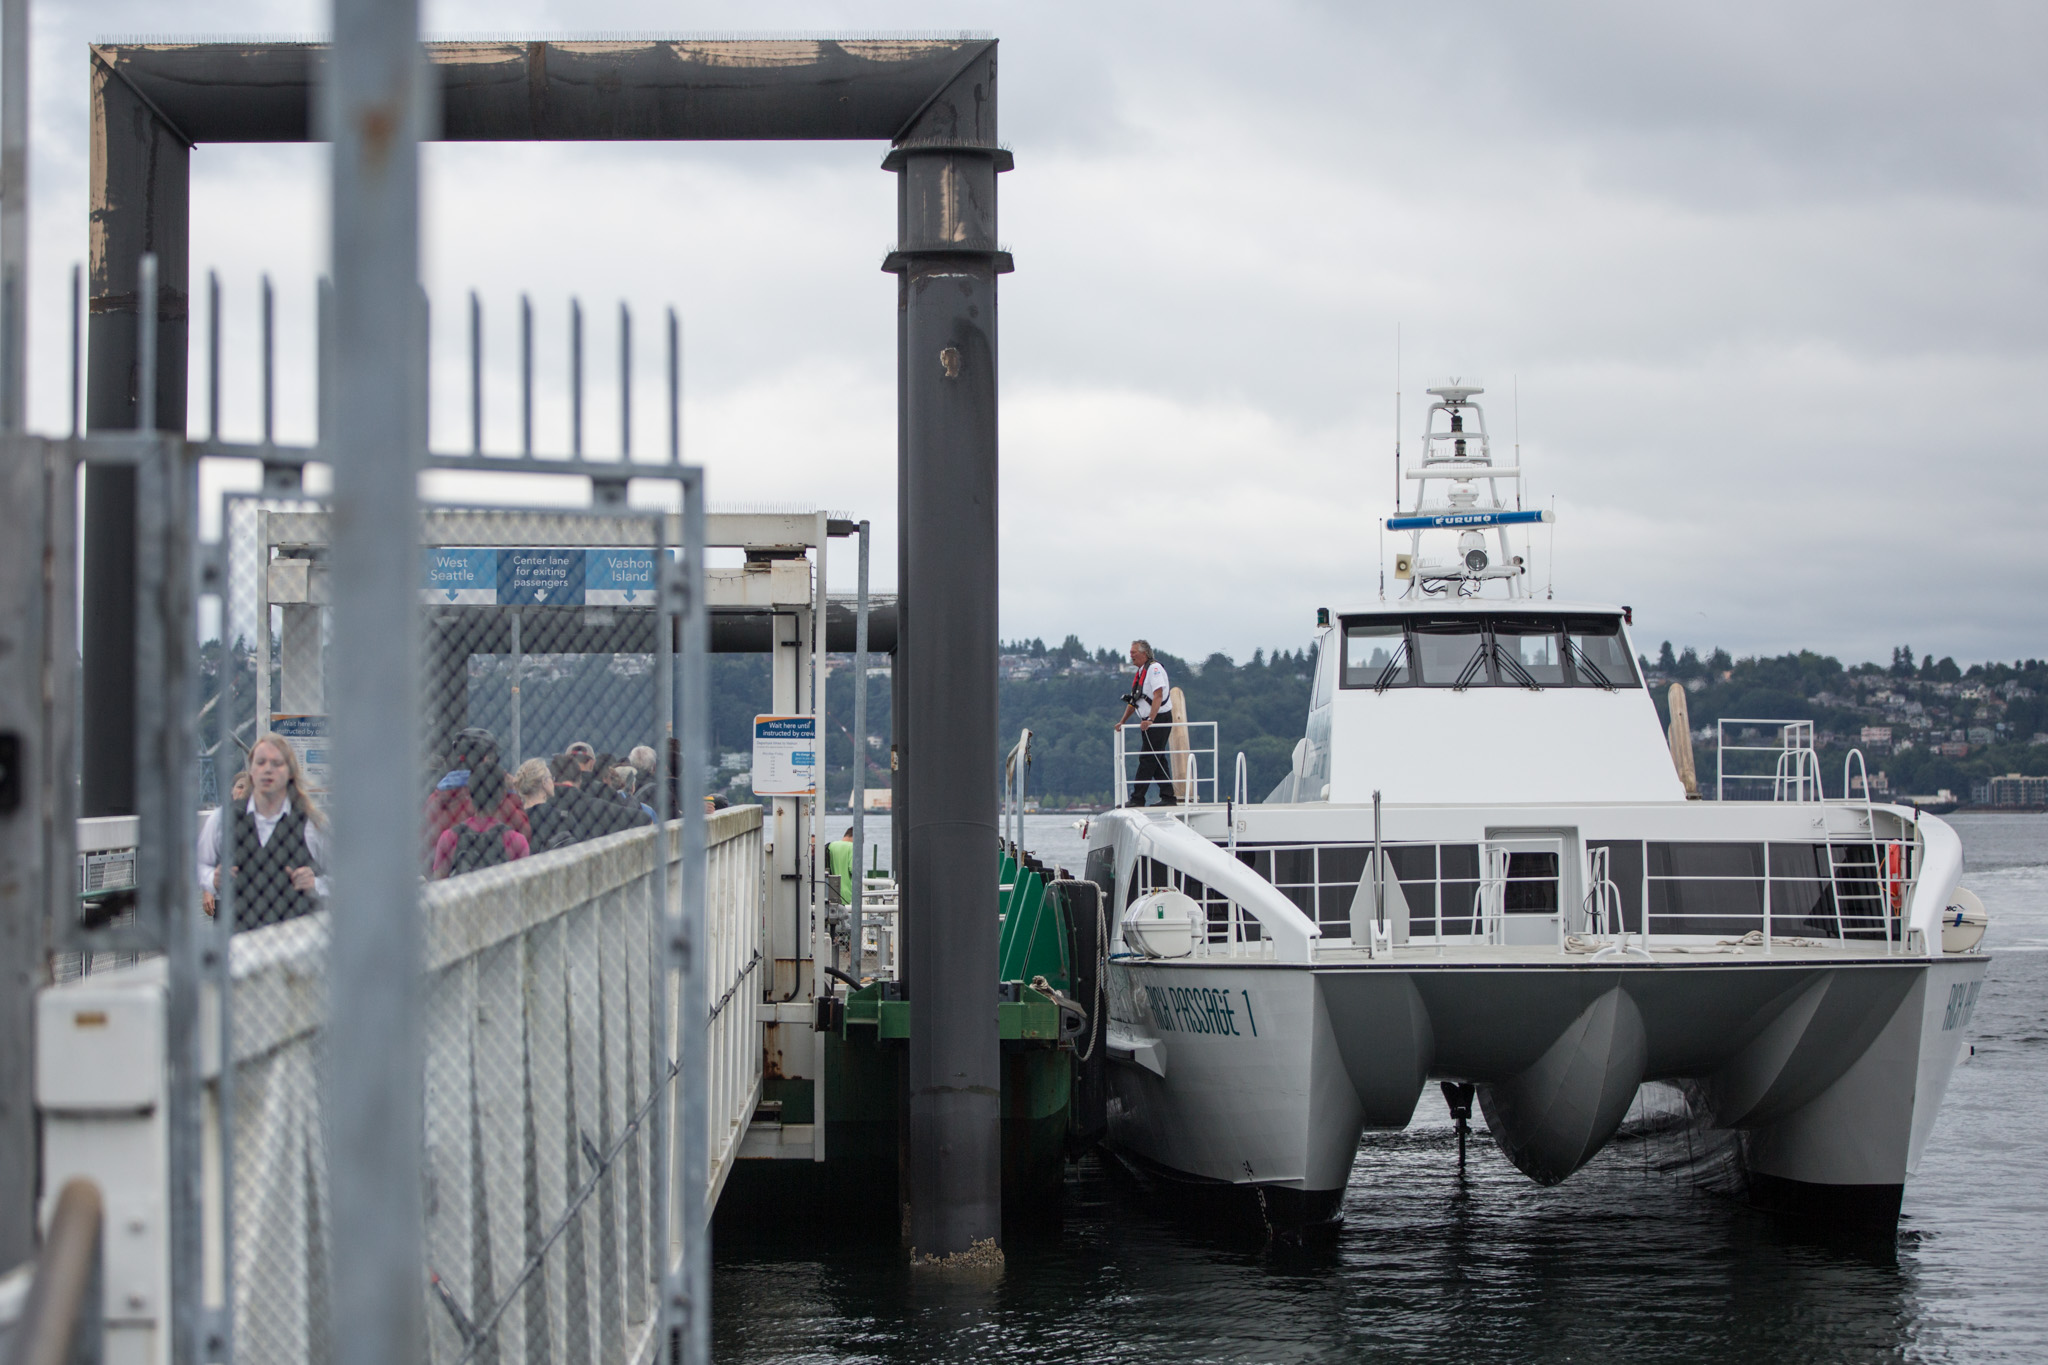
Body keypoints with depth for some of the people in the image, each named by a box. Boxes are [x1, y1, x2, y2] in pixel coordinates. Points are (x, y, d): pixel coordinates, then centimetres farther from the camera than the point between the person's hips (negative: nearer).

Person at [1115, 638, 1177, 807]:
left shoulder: (1154, 668, -13)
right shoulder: (1141, 671, 17)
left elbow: (1158, 696, -23)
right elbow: (1134, 700, 23)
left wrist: (1150, 720, -30)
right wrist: (1123, 721, 19)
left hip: (1159, 719, -10)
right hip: (1148, 722, 10)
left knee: (1147, 760, -9)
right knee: (1157, 761, 10)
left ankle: (1137, 798, -10)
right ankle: (1168, 797, 13)